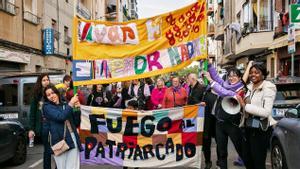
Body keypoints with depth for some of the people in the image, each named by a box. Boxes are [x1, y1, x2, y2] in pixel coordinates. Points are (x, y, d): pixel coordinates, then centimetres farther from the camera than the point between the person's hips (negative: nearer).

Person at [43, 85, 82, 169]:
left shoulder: (65, 105, 16)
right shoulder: (47, 107, 2)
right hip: (60, 140, -4)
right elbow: (60, 117, -16)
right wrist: (71, 104, -12)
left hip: (72, 138, 4)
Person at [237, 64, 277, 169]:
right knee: (247, 160, 17)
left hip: (261, 129, -7)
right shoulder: (250, 87, 8)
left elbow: (266, 112, -23)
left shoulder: (268, 87, -13)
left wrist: (245, 106, -21)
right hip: (249, 128, 7)